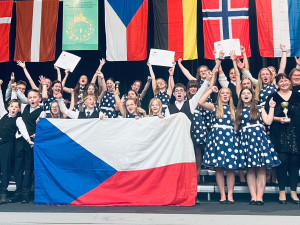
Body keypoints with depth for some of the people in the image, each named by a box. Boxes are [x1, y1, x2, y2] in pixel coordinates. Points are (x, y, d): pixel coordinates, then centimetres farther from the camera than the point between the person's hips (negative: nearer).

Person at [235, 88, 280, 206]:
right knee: (250, 169, -1)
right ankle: (253, 197, 1)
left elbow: (268, 121, 3)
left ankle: (259, 197, -3)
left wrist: (272, 108, 6)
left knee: (261, 169, -5)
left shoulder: (259, 109, 15)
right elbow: (235, 128, 15)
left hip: (259, 137, -1)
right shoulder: (238, 111, 16)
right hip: (246, 139, 1)